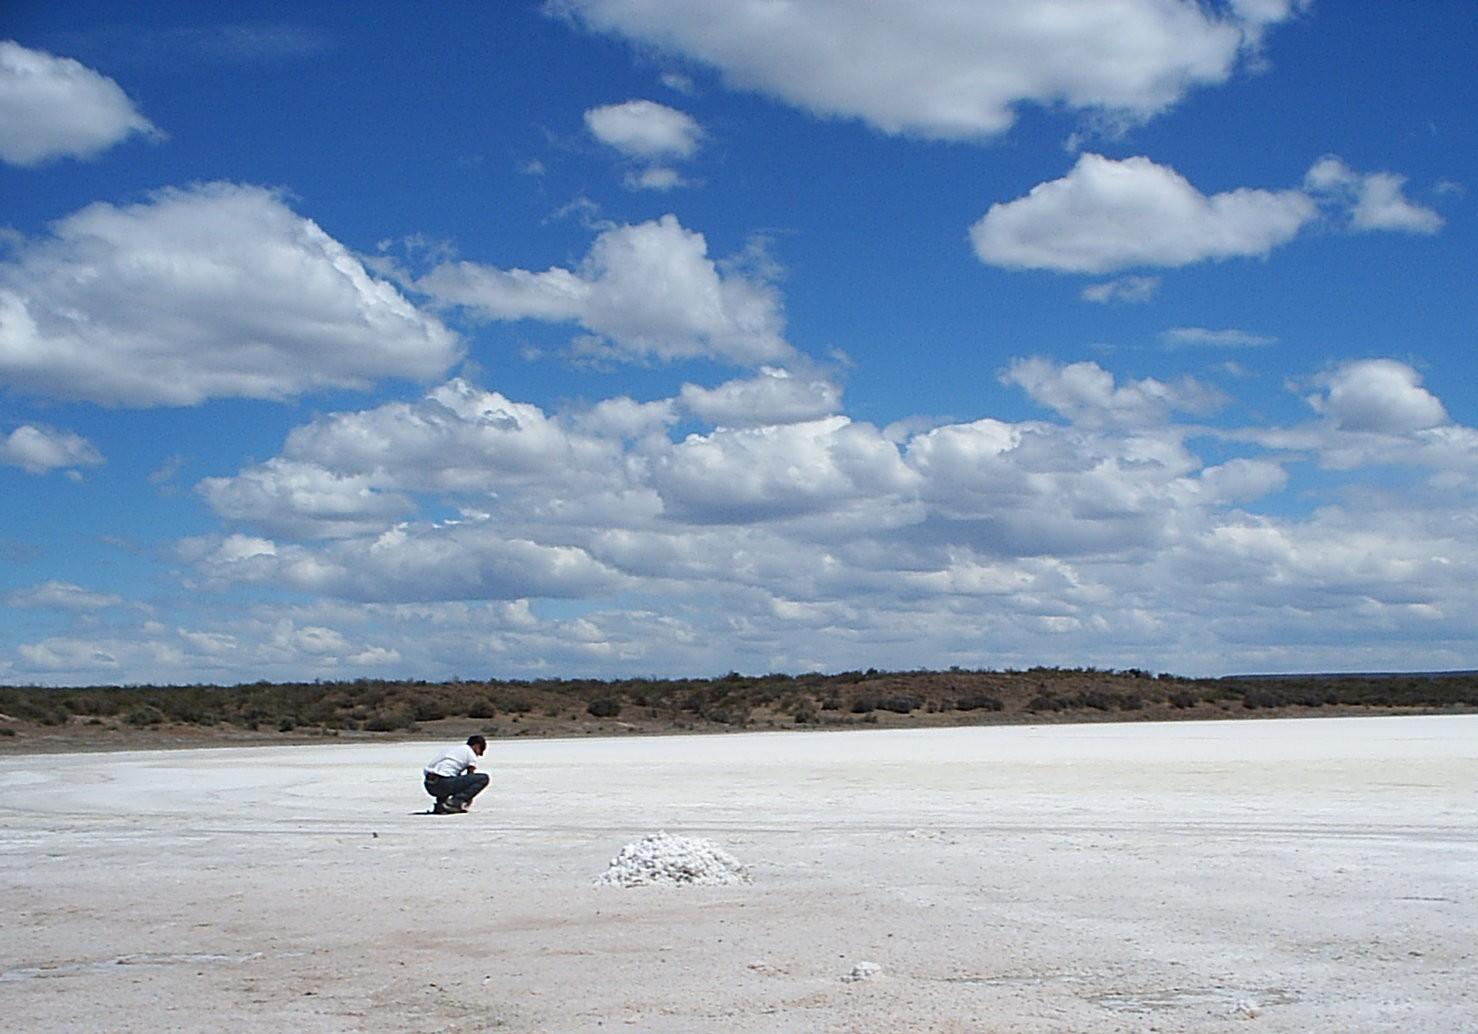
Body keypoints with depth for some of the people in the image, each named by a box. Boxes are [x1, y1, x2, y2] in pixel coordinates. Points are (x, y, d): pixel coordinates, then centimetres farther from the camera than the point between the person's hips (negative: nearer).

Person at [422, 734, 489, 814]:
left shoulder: (451, 748, 30)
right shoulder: (471, 753, 8)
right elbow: (470, 777, 13)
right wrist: (469, 800, 27)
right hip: (444, 784, -8)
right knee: (484, 778, 0)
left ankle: (440, 803, 16)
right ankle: (455, 802, -9)